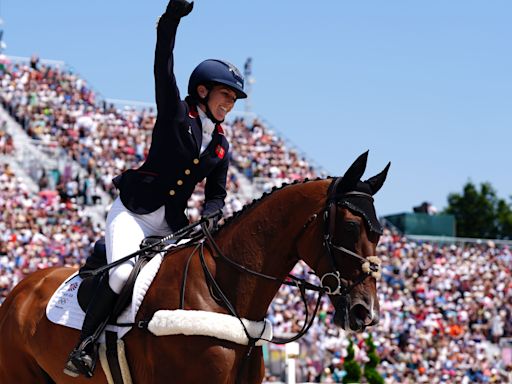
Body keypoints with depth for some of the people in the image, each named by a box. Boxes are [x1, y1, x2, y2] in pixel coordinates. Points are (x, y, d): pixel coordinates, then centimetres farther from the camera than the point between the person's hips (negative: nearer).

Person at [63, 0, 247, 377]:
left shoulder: (221, 146, 11)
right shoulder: (176, 114, -4)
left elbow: (216, 194, 14)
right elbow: (164, 70, -16)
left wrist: (209, 217, -10)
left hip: (171, 222, 7)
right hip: (132, 213, -7)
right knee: (122, 273, -27)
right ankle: (85, 342, -16)